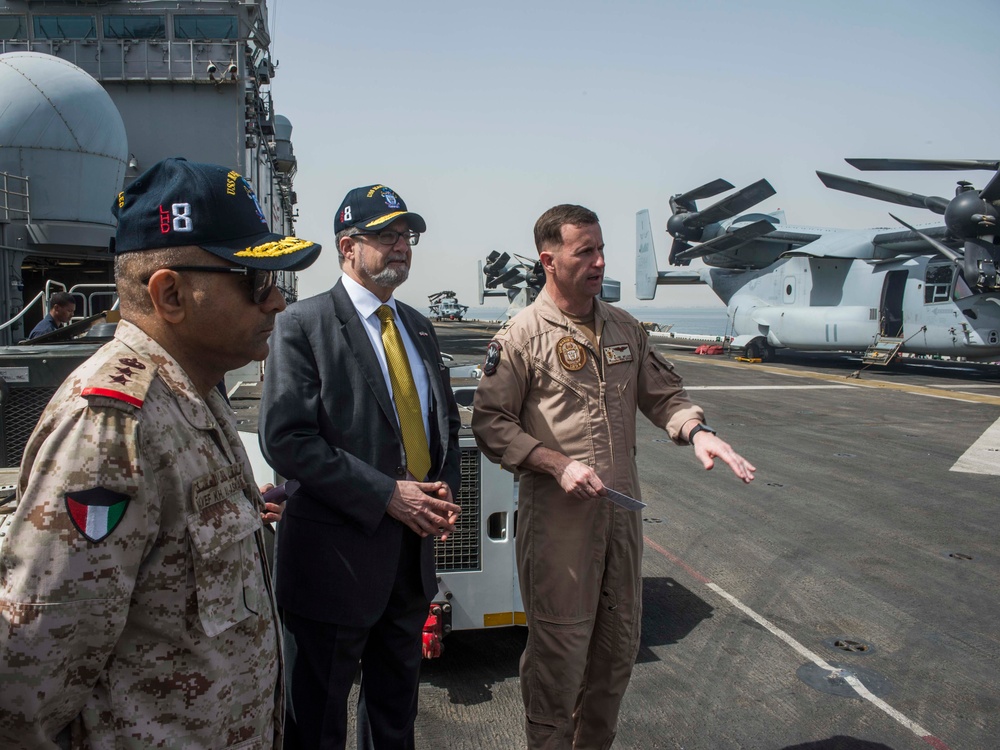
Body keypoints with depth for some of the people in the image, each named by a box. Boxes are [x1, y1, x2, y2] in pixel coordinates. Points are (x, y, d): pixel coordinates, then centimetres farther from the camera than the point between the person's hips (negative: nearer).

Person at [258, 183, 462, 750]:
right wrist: (387, 495, -21)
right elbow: (287, 441, -19)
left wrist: (445, 489, -1)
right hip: (339, 551, -6)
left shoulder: (418, 327, 11)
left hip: (414, 548, 7)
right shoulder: (303, 325, -11)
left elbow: (446, 421, 18)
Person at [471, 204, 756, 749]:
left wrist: (698, 431, -7)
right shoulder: (521, 336, -8)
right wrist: (559, 464, -18)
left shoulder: (625, 329, 9)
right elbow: (490, 422, -8)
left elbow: (662, 394, 13)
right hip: (558, 515, -6)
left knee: (619, 642, 17)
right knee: (558, 648, 4)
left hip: (622, 507, 6)